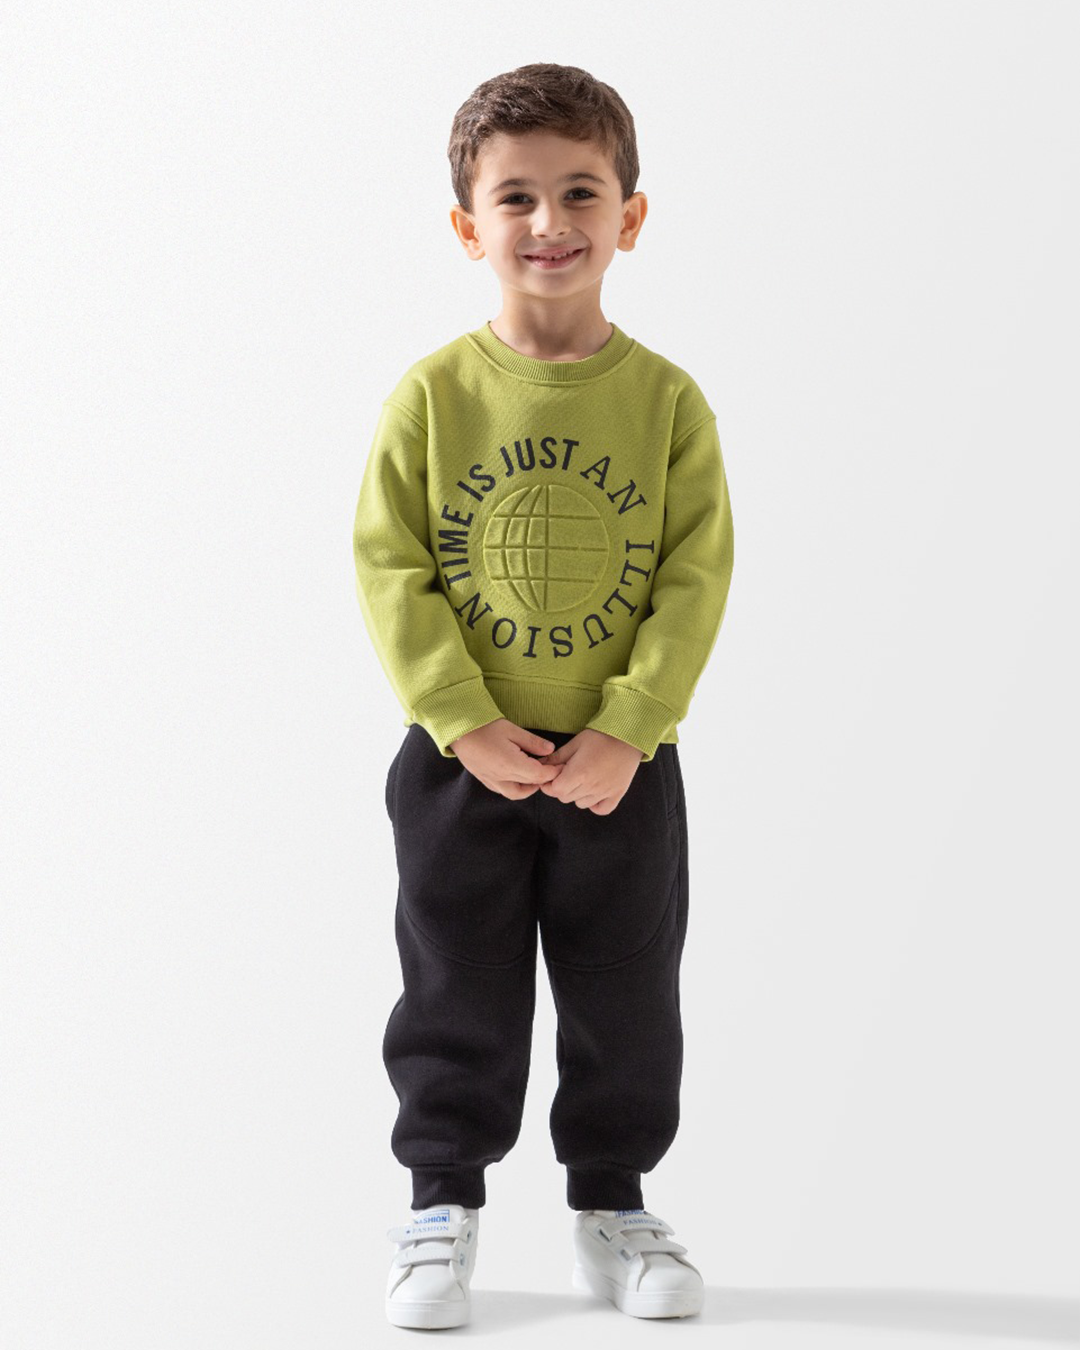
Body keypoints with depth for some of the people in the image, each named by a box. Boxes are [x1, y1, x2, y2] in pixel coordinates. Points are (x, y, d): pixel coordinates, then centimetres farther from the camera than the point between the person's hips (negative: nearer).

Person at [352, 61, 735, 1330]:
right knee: (457, 1001, 10)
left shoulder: (666, 399, -5)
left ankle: (612, 1208, 28)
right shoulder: (433, 394, -7)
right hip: (461, 761, -1)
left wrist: (628, 730, -15)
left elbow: (697, 576, -6)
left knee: (626, 1003, 11)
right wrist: (468, 724, -15)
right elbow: (389, 567, -7)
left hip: (623, 765, 1)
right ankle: (441, 1204, 25)